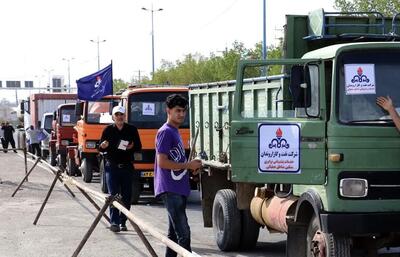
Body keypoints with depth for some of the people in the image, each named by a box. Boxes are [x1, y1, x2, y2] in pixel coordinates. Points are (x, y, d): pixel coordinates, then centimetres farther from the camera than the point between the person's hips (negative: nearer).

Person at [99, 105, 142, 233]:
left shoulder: (132, 129, 5)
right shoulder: (108, 130, 3)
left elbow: (139, 146, 8)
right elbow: (101, 148, 7)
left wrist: (132, 146, -13)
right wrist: (103, 146, -16)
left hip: (127, 167, 2)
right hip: (112, 167, -2)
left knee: (126, 196, 4)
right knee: (113, 194, -7)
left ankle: (123, 222, 14)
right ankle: (114, 222, -11)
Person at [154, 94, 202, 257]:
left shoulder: (174, 132, 18)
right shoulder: (166, 132, -11)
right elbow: (162, 162, -19)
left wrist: (191, 166, 8)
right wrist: (188, 165, -13)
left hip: (178, 189, 10)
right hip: (171, 190, -10)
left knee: (175, 232, 14)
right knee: (183, 233, -14)